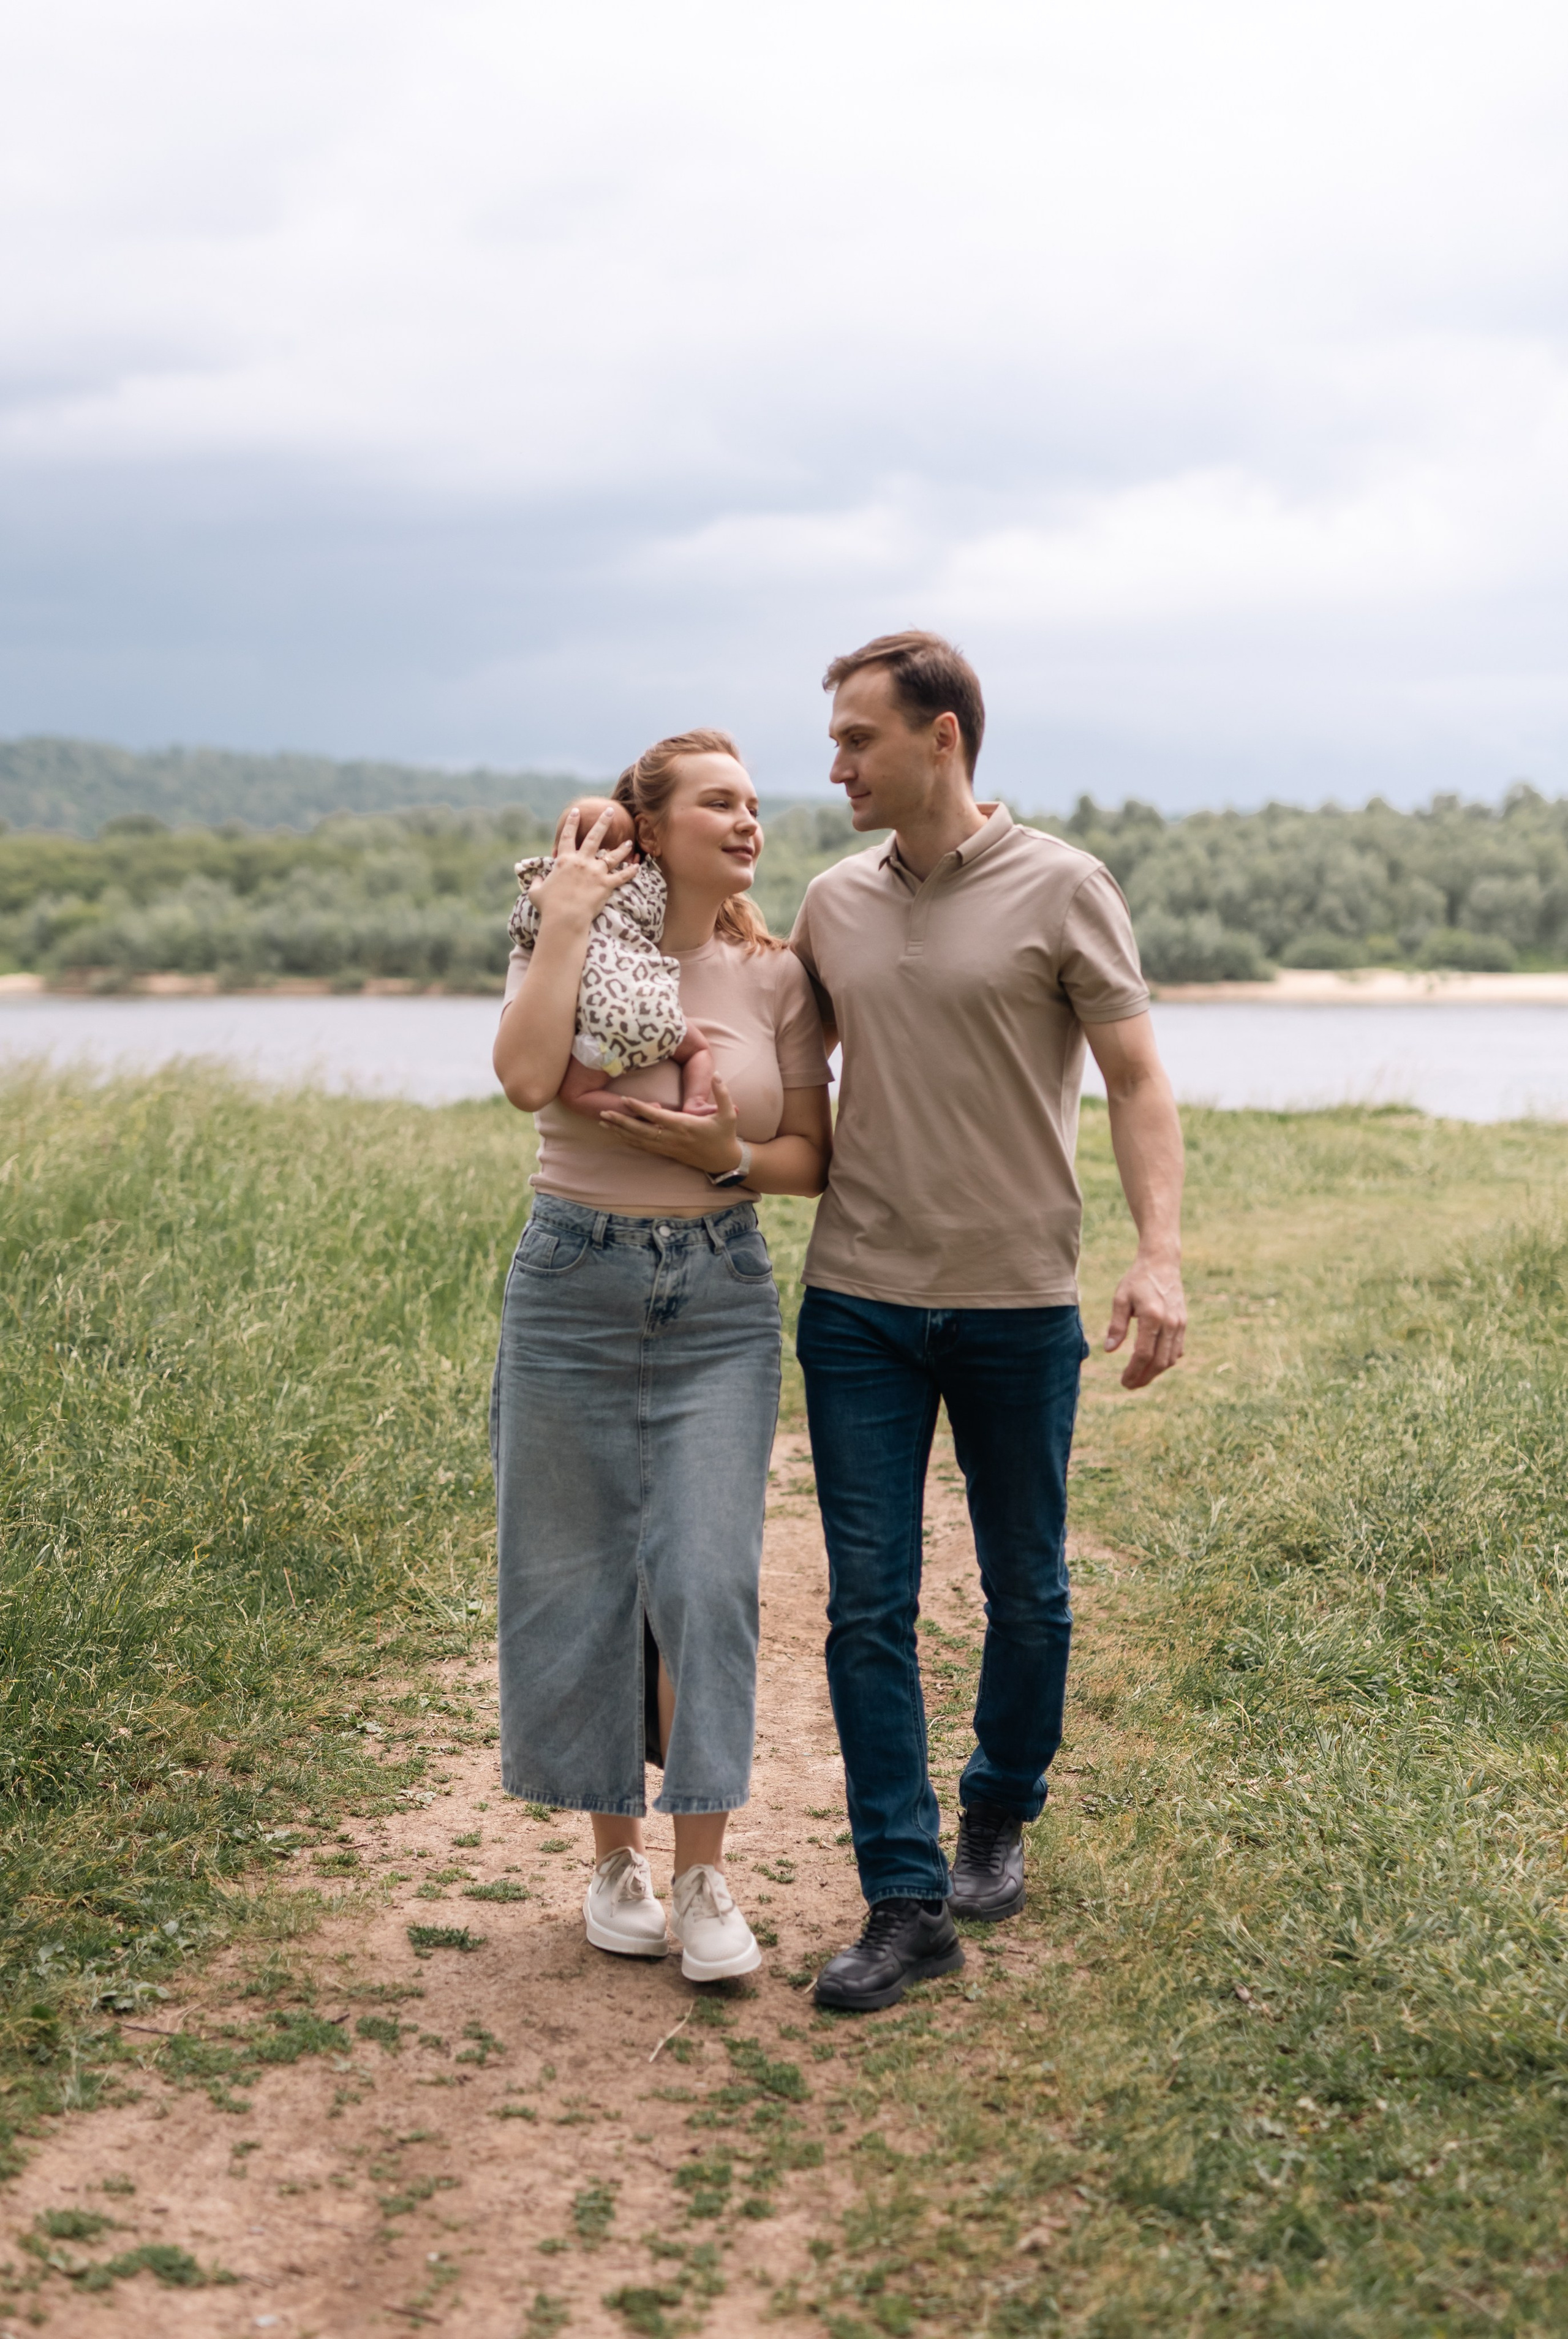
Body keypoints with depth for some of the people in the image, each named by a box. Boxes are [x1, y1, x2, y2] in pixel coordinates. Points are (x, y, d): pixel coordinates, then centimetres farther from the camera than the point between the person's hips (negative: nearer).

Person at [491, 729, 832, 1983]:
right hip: (574, 1285, -1)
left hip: (719, 1300, 1)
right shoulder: (571, 946, -2)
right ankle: (615, 1856, 21)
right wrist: (566, 922, -16)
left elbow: (813, 1159, 7)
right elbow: (525, 1078, -22)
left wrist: (731, 1156, -12)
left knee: (709, 1580, -5)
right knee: (577, 1578, 5)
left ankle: (704, 1877, 6)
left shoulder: (775, 977, 4)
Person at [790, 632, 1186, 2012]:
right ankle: (907, 1904, 3)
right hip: (858, 1299, 3)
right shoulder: (832, 905, 9)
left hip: (1018, 1302, -3)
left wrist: (1161, 1255, -15)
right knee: (869, 1607, -2)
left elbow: (1136, 1081, -3)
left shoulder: (1061, 891, -3)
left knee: (1027, 1593, 11)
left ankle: (997, 1823, 33)